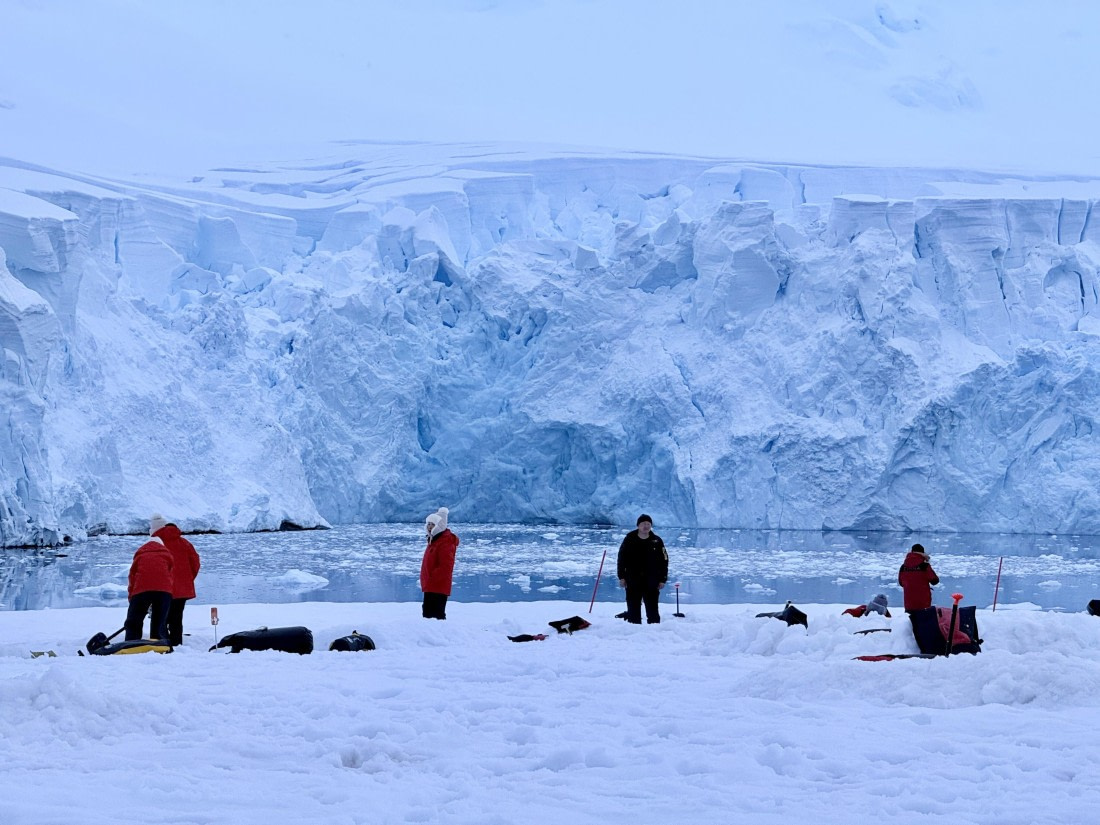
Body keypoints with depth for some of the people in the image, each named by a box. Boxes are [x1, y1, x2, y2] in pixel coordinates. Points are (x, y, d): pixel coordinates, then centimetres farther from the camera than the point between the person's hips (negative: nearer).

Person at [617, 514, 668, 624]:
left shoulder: (657, 541, 3)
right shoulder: (630, 539, 2)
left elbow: (664, 561, 6)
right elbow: (621, 558, 6)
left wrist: (662, 579, 2)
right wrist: (621, 577, 1)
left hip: (651, 582, 0)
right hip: (633, 581, 0)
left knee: (652, 610, 1)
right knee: (633, 609, 4)